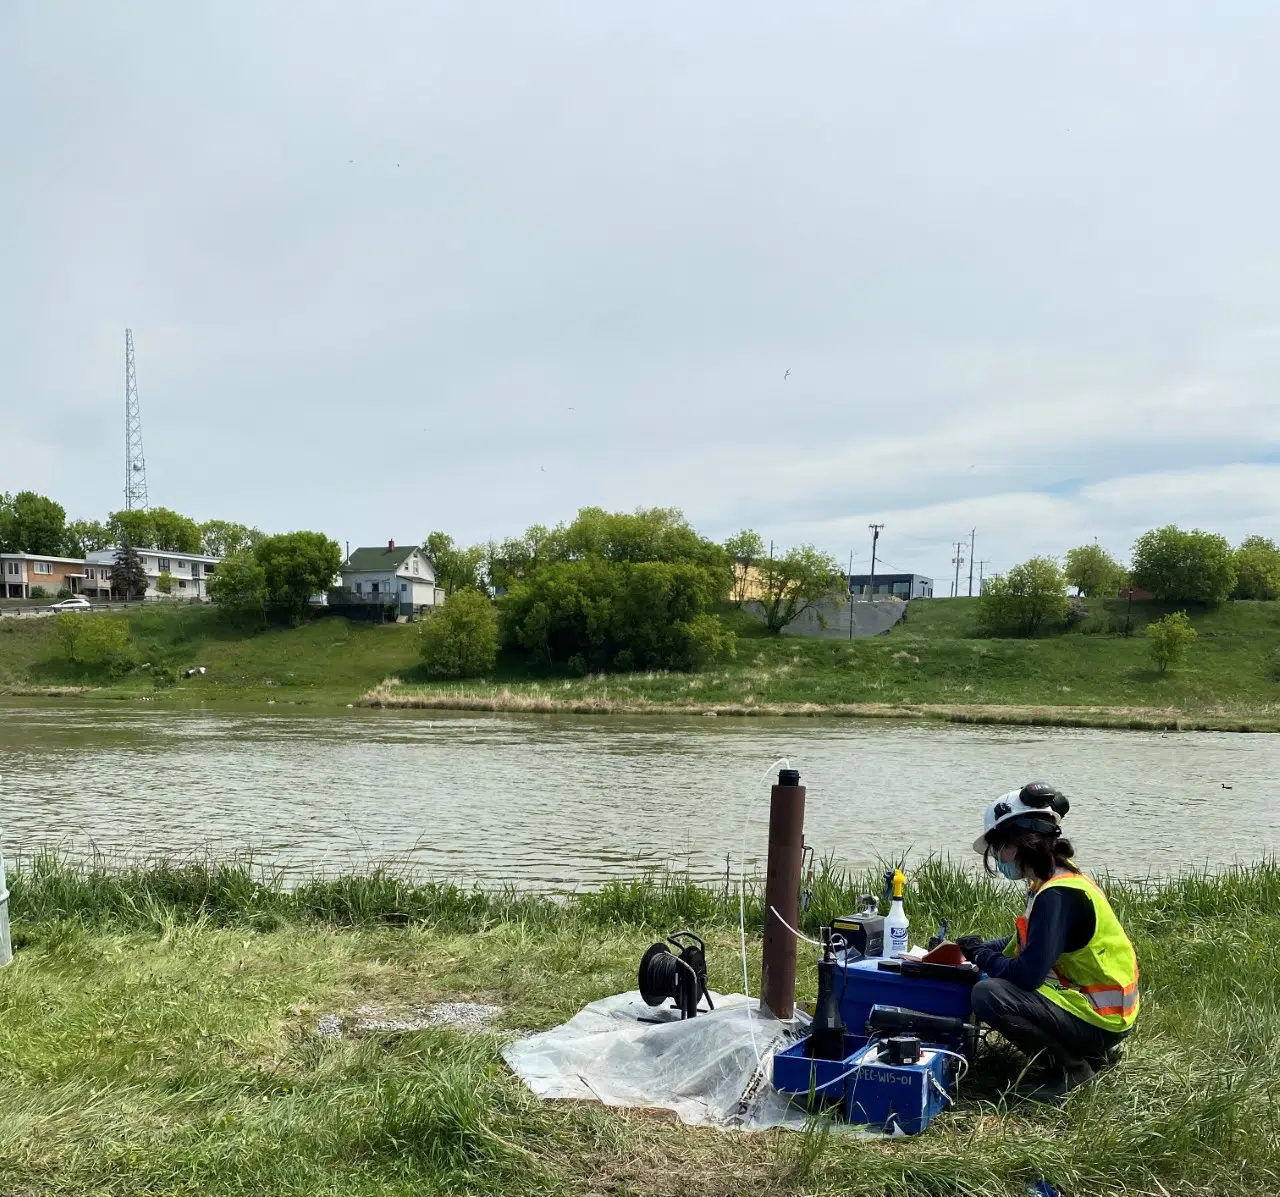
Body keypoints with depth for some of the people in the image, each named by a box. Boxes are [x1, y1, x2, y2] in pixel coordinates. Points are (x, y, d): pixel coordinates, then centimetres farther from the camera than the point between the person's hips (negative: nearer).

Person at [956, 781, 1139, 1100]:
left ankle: (1070, 1066, -7)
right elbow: (1026, 945, 21)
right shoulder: (1058, 881, 8)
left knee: (988, 995, -25)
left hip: (1097, 1019, -10)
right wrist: (982, 948, 7)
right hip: (1087, 997, 10)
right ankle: (1093, 1053, 17)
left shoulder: (1057, 894, -23)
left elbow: (1027, 974, -27)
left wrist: (980, 954, -9)